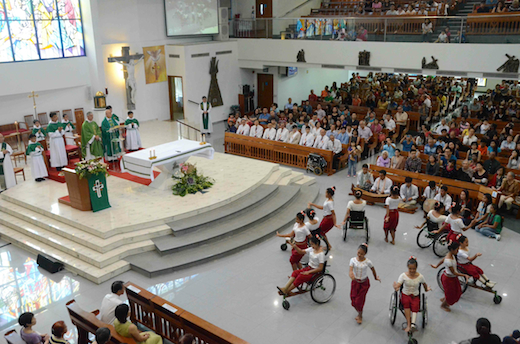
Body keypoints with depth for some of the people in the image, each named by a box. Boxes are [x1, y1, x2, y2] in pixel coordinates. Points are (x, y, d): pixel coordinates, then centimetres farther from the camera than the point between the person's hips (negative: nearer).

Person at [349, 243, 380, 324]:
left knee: (359, 301, 2)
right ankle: (359, 313, 37)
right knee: (353, 299, 9)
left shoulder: (367, 262, -17)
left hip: (364, 283, -2)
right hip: (355, 282, 2)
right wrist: (350, 274, -48)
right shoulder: (353, 260, -15)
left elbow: (373, 269, 1)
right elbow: (350, 269, -26)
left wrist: (376, 277, 15)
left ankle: (360, 316, 28)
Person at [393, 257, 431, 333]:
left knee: (415, 306, -32)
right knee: (406, 303, -35)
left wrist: (427, 289, -4)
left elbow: (424, 284, 15)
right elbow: (398, 285, -19)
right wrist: (396, 288, -41)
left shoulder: (420, 276, -4)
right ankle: (408, 324, -37)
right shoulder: (403, 275, -9)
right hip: (405, 295, -1)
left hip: (415, 296, 1)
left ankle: (413, 324, -48)